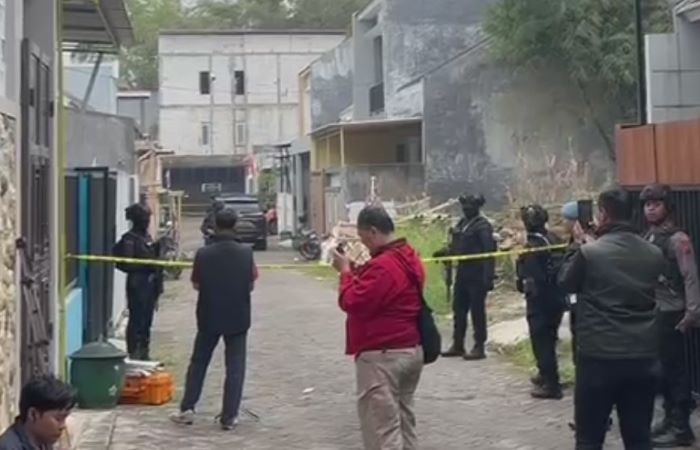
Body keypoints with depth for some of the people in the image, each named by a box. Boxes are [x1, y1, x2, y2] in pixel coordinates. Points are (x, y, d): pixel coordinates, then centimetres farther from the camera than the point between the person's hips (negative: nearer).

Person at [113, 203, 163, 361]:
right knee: (137, 321, -4)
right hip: (137, 284, -8)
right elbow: (125, 264, -18)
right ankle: (133, 354, 3)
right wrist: (146, 265, -23)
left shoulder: (147, 236, 14)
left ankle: (143, 354, 24)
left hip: (150, 284, 8)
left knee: (146, 321, 14)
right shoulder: (130, 239, -11)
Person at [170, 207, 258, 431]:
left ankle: (187, 409, 15)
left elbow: (196, 285, 0)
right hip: (238, 317, -1)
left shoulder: (203, 253, -9)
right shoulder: (246, 252, -9)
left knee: (198, 362, 15)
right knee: (235, 367, 6)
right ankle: (229, 416, 5)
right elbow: (251, 285, -2)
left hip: (209, 316, 1)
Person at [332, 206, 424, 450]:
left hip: (382, 355, -10)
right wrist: (357, 272, 7)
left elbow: (352, 302, -20)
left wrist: (346, 272, -6)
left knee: (382, 428, -6)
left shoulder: (383, 266, -21)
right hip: (411, 350, 10)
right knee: (403, 421, 18)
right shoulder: (409, 258, 11)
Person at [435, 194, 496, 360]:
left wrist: (488, 278, -22)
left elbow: (489, 253, -17)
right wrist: (445, 252, -1)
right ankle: (457, 345, 21)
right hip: (463, 273, 8)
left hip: (477, 275, -8)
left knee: (477, 311, -2)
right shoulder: (462, 224, 13)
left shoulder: (482, 226, -13)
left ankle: (479, 347, 5)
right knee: (459, 309, 12)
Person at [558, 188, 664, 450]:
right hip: (642, 357, 4)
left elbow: (566, 283, 4)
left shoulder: (589, 252, -13)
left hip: (598, 356, -4)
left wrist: (578, 245, 15)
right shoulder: (653, 254, 2)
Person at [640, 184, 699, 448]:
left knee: (674, 369, -2)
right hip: (651, 312, 7)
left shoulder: (677, 239, -12)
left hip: (671, 313, -7)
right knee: (661, 368, 14)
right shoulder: (647, 238, 11)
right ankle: (670, 418, 26)